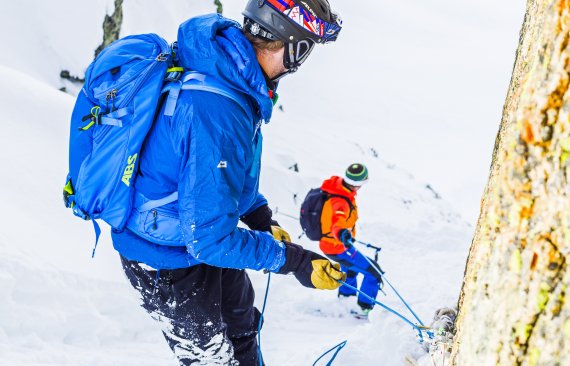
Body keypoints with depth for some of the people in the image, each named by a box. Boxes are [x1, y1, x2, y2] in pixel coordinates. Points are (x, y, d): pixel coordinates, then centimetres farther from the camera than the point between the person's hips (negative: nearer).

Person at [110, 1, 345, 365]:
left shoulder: (220, 66, -10)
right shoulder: (216, 113, -40)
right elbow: (210, 238, -33)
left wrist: (261, 216, 6)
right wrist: (294, 260, -25)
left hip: (200, 232, 9)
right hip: (166, 259, -9)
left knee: (241, 328, 29)